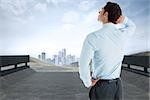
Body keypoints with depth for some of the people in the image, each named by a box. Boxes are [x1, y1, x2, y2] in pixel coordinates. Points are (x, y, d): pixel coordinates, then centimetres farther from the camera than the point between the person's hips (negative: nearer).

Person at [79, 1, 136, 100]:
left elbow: (83, 65, -21)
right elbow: (132, 27, 20)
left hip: (100, 86, -5)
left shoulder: (92, 37, -21)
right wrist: (120, 16, 1)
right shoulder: (122, 34, -5)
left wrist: (88, 83, -3)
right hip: (117, 85, 5)